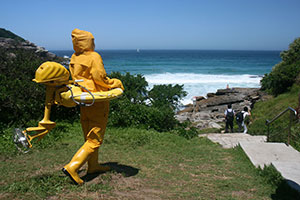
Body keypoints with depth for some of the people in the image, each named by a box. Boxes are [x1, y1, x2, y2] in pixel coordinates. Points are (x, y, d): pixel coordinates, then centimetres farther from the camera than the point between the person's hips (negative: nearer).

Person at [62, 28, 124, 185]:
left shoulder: (74, 59, 5)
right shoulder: (94, 57, -16)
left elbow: (76, 78, 11)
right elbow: (101, 78, -17)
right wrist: (116, 84, -2)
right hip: (98, 102, -8)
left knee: (89, 136, 18)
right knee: (95, 140, -1)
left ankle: (93, 166, 31)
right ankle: (72, 167, -8)